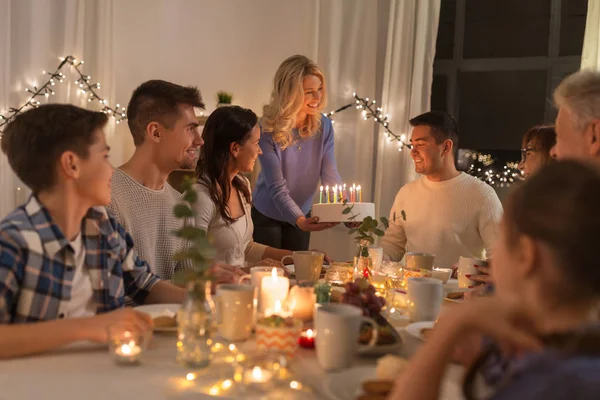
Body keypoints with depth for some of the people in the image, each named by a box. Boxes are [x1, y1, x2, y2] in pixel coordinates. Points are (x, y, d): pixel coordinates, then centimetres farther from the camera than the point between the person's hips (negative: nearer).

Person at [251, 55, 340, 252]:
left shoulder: (324, 125, -12)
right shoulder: (267, 129, -25)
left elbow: (330, 175, -10)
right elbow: (276, 188, -27)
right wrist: (299, 220, -42)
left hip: (302, 215, 4)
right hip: (267, 216, -4)